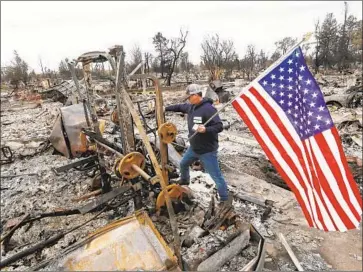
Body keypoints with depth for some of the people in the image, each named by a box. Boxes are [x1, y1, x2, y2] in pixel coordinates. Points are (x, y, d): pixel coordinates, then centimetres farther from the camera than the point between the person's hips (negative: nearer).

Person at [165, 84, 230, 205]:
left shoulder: (208, 109, -24)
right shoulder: (191, 107, 2)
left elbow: (219, 126, -26)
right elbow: (179, 107, 22)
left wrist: (206, 130, -42)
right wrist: (165, 108, 27)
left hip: (207, 151, -9)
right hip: (193, 148, 9)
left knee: (216, 176, -1)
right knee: (183, 164, 29)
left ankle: (225, 200, 17)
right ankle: (184, 180, 59)